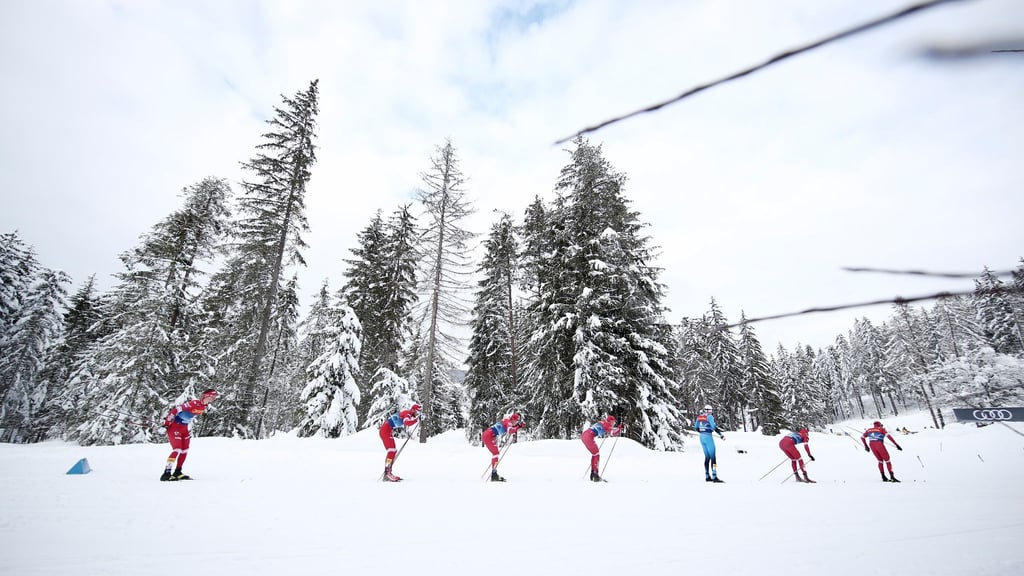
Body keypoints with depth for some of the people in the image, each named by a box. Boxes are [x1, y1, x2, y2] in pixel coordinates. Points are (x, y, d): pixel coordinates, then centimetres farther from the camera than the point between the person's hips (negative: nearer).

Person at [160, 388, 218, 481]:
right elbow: (176, 410, -23)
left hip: (184, 428, 9)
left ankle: (177, 472, 20)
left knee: (185, 451, 9)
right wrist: (166, 422, -21)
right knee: (177, 450, -14)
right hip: (174, 426, -9)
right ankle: (166, 473, -8)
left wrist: (189, 429, 18)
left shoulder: (204, 407, 1)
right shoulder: (193, 403, -26)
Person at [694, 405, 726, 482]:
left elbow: (696, 427, 18)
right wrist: (721, 434, -12)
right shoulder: (709, 416, -11)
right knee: (713, 457, -5)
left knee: (707, 457, 14)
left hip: (702, 437, 7)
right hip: (708, 437, -7)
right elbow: (714, 427, -21)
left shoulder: (699, 417, 11)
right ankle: (714, 477, -10)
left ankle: (707, 476, 16)